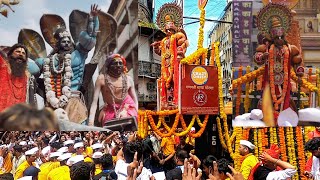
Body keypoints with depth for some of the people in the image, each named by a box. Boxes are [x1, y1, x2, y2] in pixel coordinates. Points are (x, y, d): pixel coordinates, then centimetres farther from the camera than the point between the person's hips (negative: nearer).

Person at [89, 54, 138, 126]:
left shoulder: (128, 79, 1)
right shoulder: (102, 78, -7)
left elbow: (135, 101, 10)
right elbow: (94, 101, -10)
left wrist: (135, 116, -2)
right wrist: (91, 121, -18)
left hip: (128, 109, 1)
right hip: (110, 111, -1)